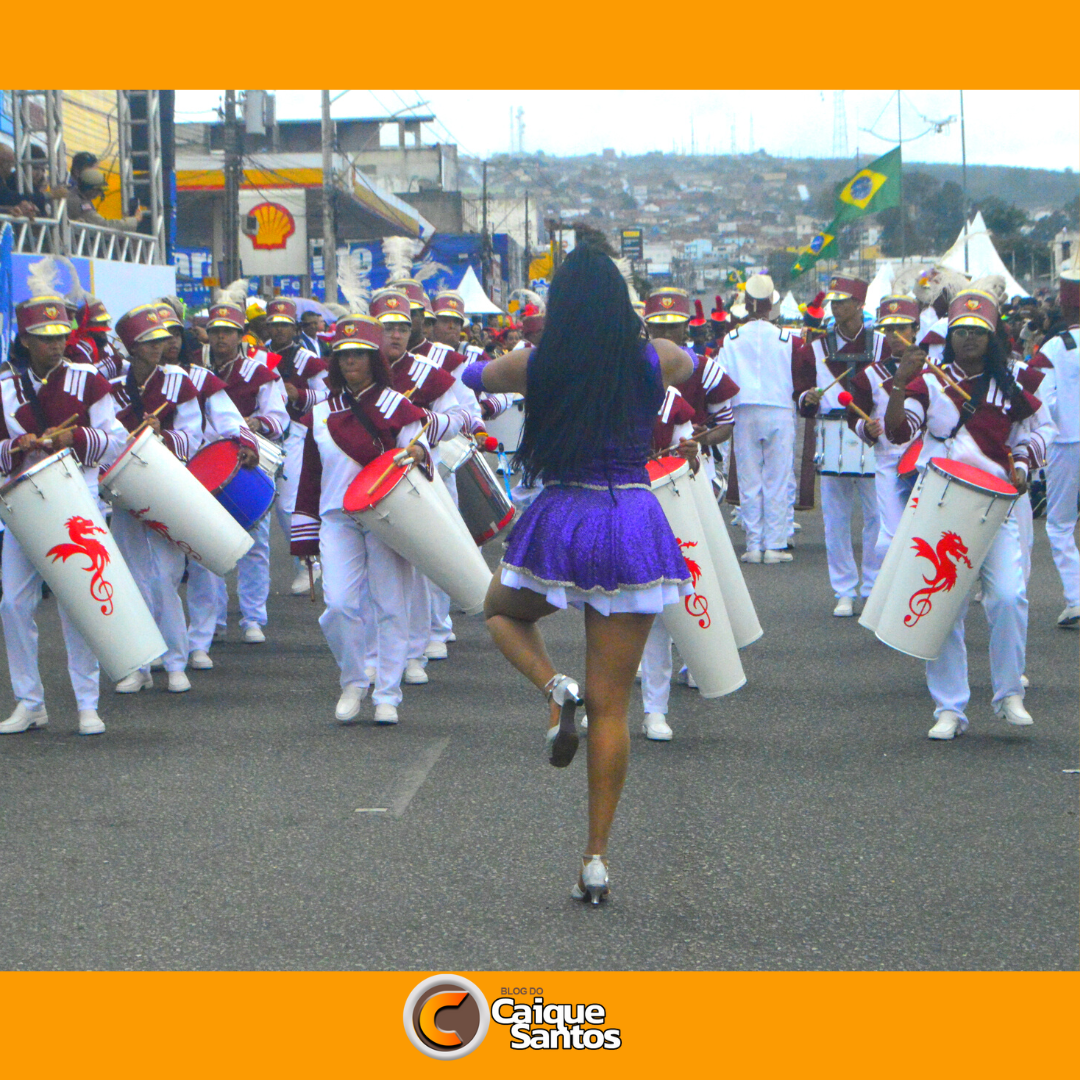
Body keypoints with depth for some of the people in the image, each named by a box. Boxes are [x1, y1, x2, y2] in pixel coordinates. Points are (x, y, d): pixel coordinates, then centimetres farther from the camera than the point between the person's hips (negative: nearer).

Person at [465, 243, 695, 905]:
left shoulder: (535, 366, -3)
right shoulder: (656, 361, -1)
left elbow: (473, 376, 19)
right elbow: (689, 365, 25)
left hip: (559, 526, -1)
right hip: (634, 526, 1)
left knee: (502, 610, 32)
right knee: (611, 707, 6)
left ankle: (554, 688, 2)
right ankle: (597, 857, 3)